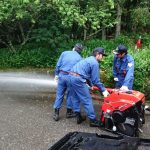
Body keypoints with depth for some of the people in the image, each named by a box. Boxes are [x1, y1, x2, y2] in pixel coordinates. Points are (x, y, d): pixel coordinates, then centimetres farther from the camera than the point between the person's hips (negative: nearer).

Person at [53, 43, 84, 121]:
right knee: (70, 95, 14)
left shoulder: (64, 53, 6)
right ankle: (69, 112, 23)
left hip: (62, 75, 1)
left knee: (59, 94, 8)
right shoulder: (80, 58, 3)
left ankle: (56, 113, 9)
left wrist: (56, 74, 14)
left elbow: (58, 65, 4)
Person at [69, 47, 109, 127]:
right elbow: (95, 79, -7)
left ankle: (79, 117, 25)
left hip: (71, 77, 10)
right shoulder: (95, 63, -6)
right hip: (78, 79, -10)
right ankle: (93, 120, 3)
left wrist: (91, 84, 32)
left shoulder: (89, 59, 23)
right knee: (87, 101, -2)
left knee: (75, 99, 17)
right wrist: (103, 90, 1)